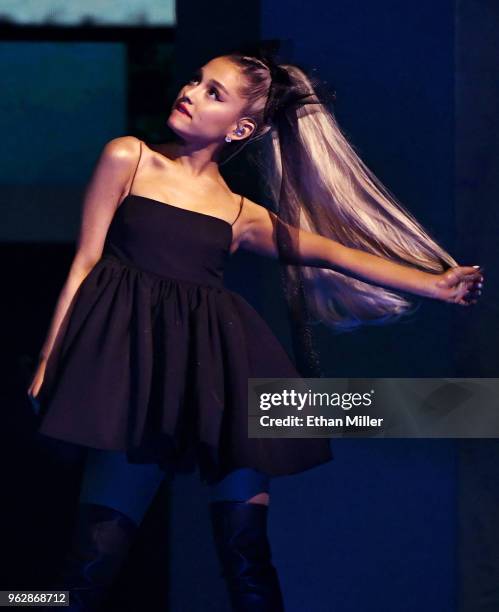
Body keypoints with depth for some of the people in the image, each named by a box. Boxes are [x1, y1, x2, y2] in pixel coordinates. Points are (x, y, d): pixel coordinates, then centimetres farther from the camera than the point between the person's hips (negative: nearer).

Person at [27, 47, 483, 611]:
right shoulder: (127, 159, 8)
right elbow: (85, 261, 6)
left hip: (218, 369, 2)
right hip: (135, 356, -2)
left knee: (247, 553, -5)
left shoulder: (242, 216, 13)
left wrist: (437, 284, 11)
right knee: (100, 547, -11)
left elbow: (334, 253, 16)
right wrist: (48, 360, 2)